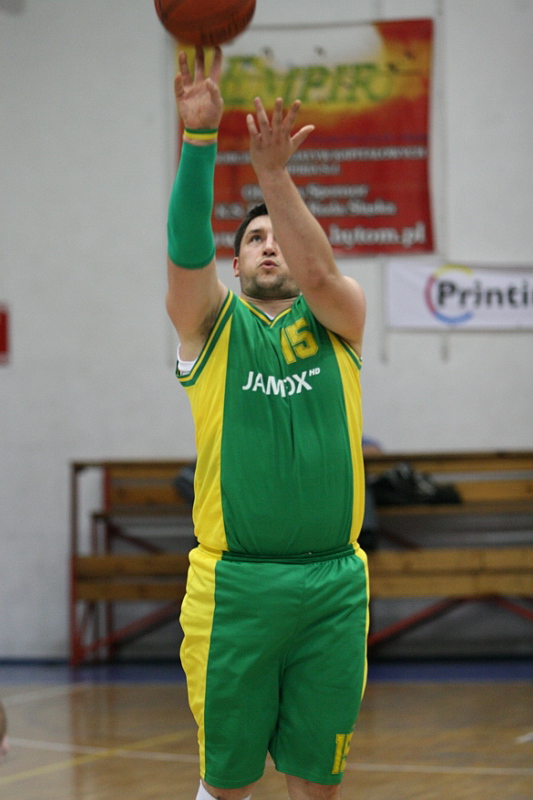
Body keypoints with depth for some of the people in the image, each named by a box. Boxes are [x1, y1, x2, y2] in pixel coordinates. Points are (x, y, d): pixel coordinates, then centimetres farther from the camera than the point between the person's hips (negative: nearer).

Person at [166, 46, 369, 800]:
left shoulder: (338, 320, 10)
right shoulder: (212, 325, 8)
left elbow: (319, 269, -12)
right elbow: (186, 249, -11)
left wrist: (274, 172, -24)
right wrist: (199, 133, -25)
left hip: (333, 586, 1)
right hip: (234, 584, -1)